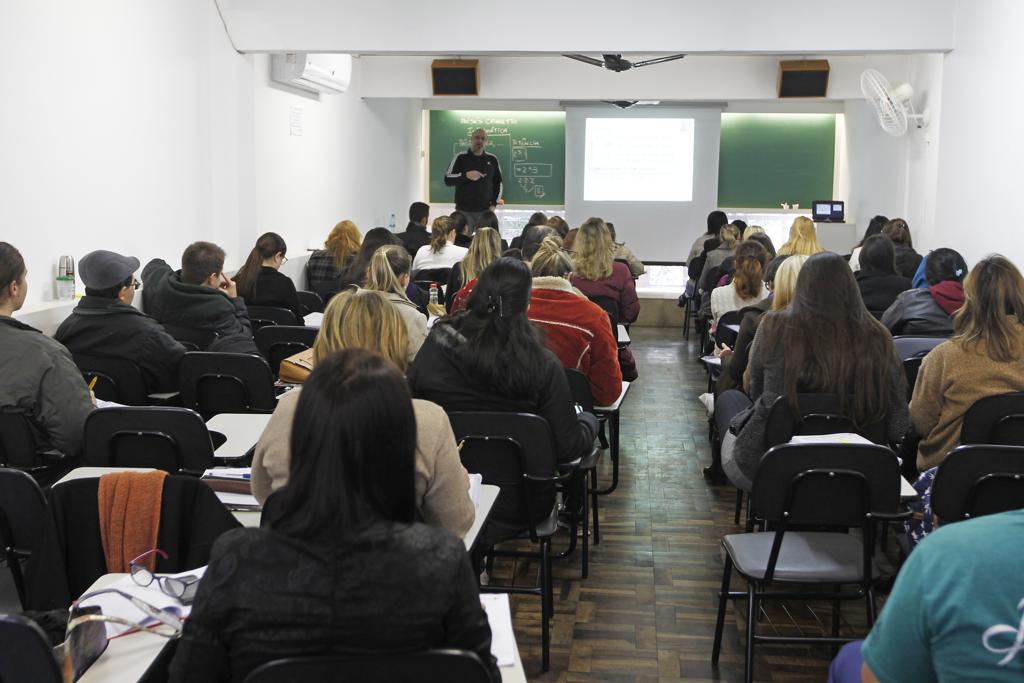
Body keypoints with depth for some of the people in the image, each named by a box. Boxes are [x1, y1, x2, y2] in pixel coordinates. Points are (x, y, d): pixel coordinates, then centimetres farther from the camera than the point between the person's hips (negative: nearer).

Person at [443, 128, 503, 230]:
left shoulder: (492, 159, 9)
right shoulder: (460, 158, 1)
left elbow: (498, 182, 18)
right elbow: (447, 180, -5)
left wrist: (494, 204, 7)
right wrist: (466, 175, -21)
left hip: (485, 211, 2)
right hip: (464, 211, -2)